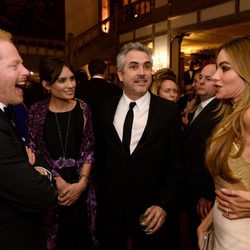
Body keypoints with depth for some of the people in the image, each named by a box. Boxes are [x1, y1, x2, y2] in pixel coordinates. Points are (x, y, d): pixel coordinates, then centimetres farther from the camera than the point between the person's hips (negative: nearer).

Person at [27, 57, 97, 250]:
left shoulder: (83, 108, -3)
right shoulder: (37, 111, -5)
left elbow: (89, 149, -1)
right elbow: (34, 151, -4)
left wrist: (82, 182, -11)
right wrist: (58, 181, -11)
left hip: (79, 184, 1)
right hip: (48, 185, 0)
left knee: (80, 234, 11)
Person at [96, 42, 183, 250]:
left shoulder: (169, 110, -9)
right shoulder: (106, 109, -2)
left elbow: (176, 165, -6)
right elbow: (100, 153, 7)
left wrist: (164, 204, -12)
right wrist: (100, 193, 6)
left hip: (150, 212, -2)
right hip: (110, 208, 2)